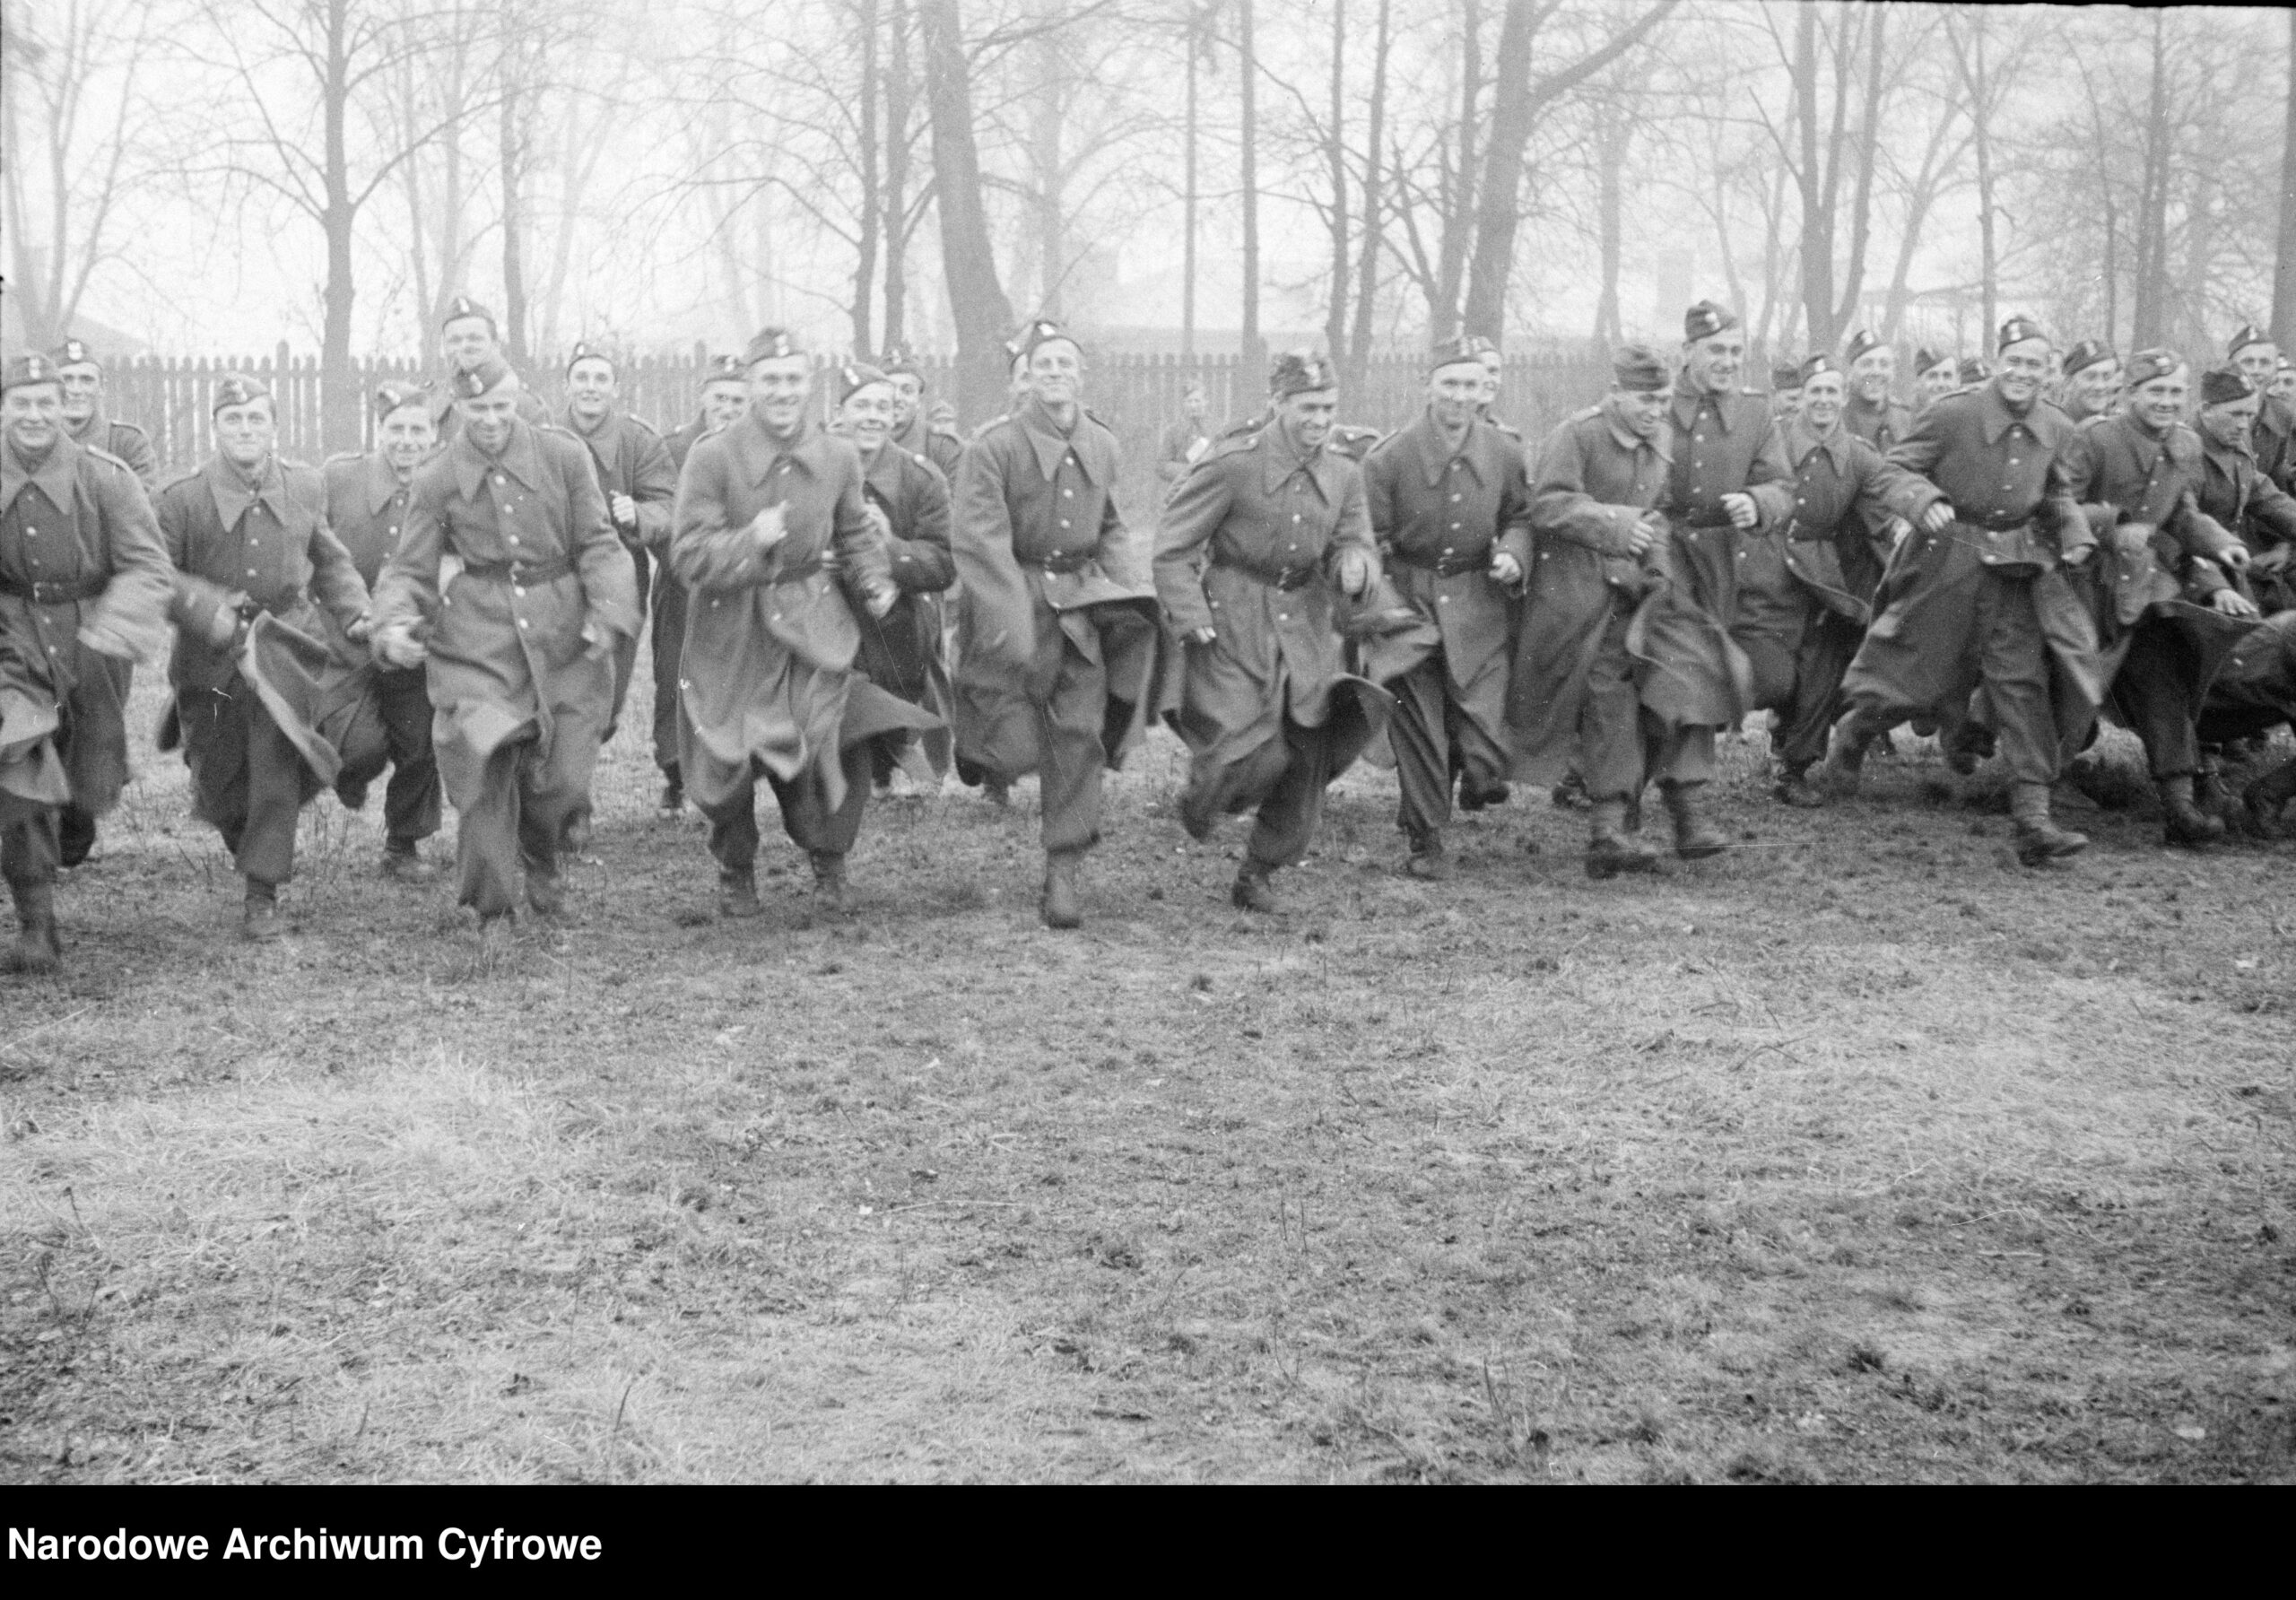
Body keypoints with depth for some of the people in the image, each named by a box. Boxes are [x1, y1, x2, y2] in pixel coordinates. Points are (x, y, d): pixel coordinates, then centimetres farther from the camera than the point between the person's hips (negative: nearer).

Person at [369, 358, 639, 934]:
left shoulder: (564, 455, -1)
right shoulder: (436, 480, -1)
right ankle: (491, 906, 6)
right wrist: (392, 626, -17)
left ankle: (541, 862, 37)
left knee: (564, 775, 2)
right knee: (483, 763, -13)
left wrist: (607, 613, -14)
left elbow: (598, 545, 1)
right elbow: (410, 570, 3)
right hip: (478, 640, -1)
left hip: (564, 634, 1)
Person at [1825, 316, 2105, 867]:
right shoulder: (1953, 413, -11)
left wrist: (2076, 537, 1)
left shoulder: (2058, 431, 4)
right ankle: (1850, 737, 38)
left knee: (2024, 682, -5)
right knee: (1909, 675, 6)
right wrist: (1925, 501, -27)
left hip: (2019, 571, 3)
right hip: (1948, 562, -3)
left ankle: (2033, 818, -6)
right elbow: (1898, 468, -7)